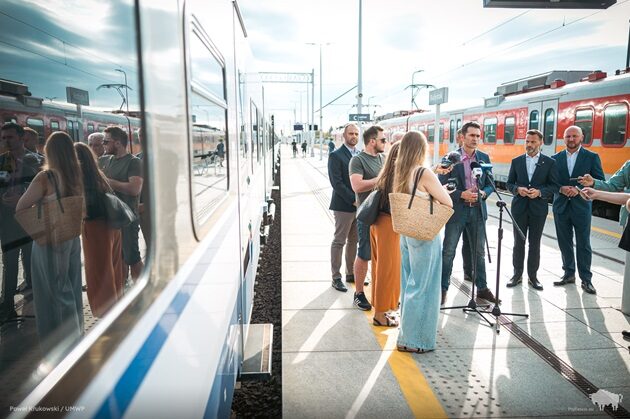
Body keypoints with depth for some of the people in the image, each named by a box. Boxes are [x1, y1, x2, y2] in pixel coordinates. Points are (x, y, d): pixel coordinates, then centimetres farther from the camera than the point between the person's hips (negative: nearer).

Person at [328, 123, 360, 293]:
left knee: (353, 241, 14)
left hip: (359, 204, 7)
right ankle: (336, 277, 8)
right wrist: (353, 200, -18)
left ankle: (351, 273, 25)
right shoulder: (336, 155, -8)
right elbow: (336, 182, -15)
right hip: (343, 206, -7)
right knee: (339, 242, 0)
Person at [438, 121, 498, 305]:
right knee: (448, 251, 3)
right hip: (456, 210, -4)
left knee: (479, 252, 13)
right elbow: (442, 186, -7)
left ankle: (482, 288, 25)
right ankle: (443, 288, 13)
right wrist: (462, 194, -18)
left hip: (478, 210, 4)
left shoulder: (484, 158, 7)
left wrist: (483, 193, -10)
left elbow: (490, 184, 11)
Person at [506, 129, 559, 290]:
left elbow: (554, 186, -1)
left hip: (538, 208, -1)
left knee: (535, 243, 7)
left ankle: (533, 275, 17)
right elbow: (510, 183, 7)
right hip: (519, 207, 1)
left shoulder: (549, 162, 0)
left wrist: (539, 192, -18)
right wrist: (518, 189, -14)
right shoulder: (516, 161, 5)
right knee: (519, 242, 7)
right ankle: (517, 274, 17)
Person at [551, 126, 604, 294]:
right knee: (564, 243, 10)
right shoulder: (556, 158, 7)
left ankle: (586, 279, 11)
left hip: (581, 206, -2)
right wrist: (561, 189, -13)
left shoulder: (592, 157, 0)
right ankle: (569, 274, 22)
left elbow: (600, 181, -4)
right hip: (561, 206, 3)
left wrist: (579, 190, -16)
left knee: (583, 244, 2)